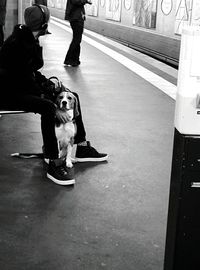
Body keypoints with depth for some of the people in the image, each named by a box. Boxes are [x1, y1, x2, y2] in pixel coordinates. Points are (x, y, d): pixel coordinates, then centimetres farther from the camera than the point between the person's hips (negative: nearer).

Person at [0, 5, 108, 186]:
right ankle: (54, 165, -31)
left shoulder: (31, 40, 6)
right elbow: (23, 80, -27)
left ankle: (82, 148, 12)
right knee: (47, 108, -35)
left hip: (24, 86, 10)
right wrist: (53, 107, -27)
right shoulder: (17, 43, -24)